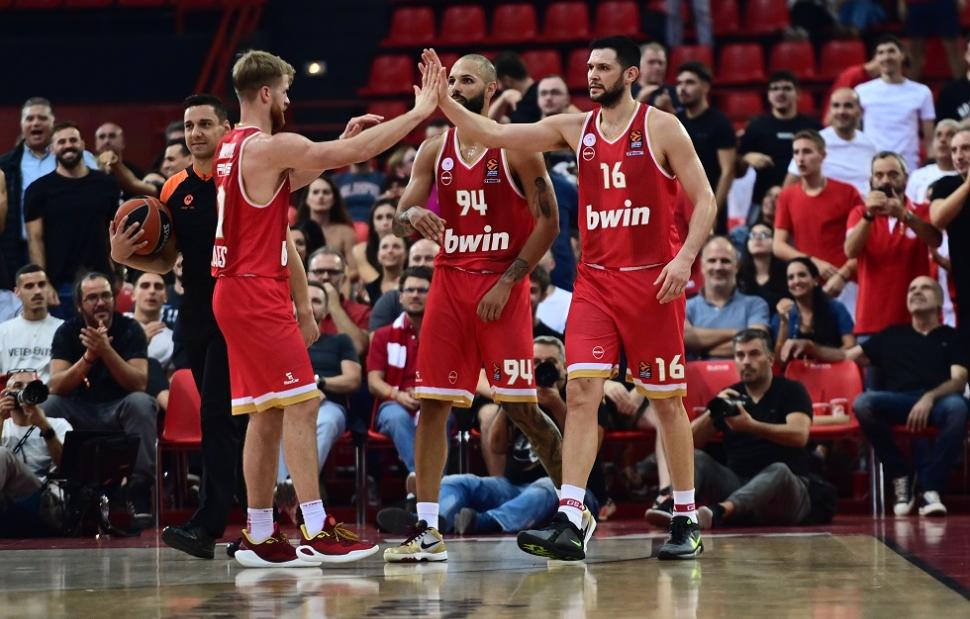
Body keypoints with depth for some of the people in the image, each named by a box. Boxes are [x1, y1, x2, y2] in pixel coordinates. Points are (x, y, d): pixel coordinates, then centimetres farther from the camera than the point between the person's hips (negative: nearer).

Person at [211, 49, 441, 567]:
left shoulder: (231, 148, 15)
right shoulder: (271, 147, -14)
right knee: (300, 404, -10)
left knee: (268, 414, 10)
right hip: (258, 295, -10)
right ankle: (316, 532, -13)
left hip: (238, 293, 10)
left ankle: (259, 537, 12)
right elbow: (354, 153, -16)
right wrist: (419, 112, -9)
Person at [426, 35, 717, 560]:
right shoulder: (575, 128, 7)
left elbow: (704, 200, -4)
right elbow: (493, 135, 2)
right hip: (594, 281, 3)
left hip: (652, 281, -3)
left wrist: (686, 257, -18)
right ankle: (568, 523, -15)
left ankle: (686, 522, 16)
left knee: (667, 399, 4)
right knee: (581, 391, -10)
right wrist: (442, 103, -11)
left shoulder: (662, 128, -4)